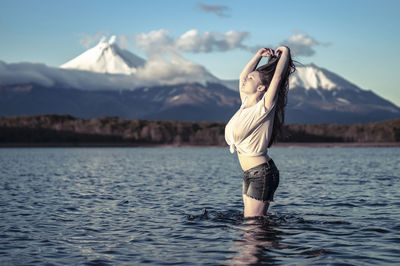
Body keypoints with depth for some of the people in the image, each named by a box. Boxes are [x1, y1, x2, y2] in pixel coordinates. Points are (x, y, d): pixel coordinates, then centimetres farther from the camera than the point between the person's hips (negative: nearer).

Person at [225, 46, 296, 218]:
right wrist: (259, 55, 16)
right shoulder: (246, 104, 9)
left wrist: (285, 51, -5)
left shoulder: (264, 108, -13)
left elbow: (278, 76, -17)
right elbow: (242, 76, 21)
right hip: (250, 174, 8)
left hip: (261, 173, -8)